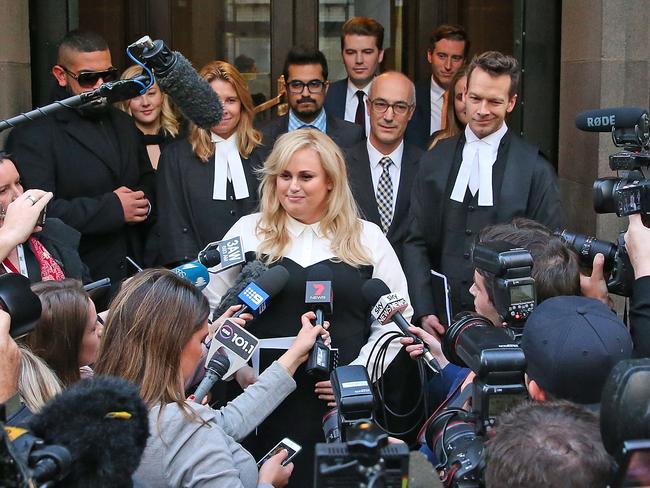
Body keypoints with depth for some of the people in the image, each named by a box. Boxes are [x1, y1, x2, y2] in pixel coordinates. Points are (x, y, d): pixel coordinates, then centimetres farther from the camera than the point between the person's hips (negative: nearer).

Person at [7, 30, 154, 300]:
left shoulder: (123, 124, 16)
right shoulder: (33, 133, -9)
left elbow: (147, 182, 28)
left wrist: (143, 204, 3)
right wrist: (112, 208, -16)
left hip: (132, 275, 7)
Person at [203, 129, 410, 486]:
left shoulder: (367, 238, 7)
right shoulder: (248, 232, 7)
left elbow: (395, 318, 7)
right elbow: (210, 308, 8)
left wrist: (359, 372, -5)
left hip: (343, 402, 0)